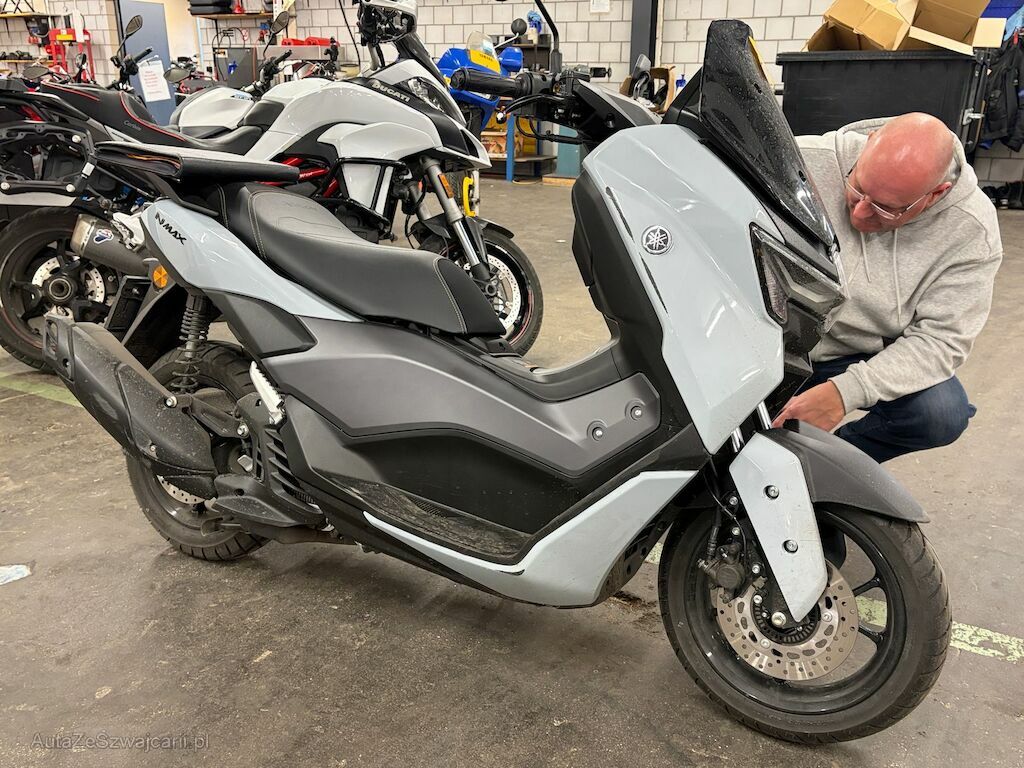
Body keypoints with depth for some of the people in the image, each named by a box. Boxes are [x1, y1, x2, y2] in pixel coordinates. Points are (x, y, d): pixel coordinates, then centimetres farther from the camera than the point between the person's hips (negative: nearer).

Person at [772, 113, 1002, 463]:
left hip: (870, 358, 2)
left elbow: (941, 339, -16)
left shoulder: (971, 229, -16)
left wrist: (846, 391, -32)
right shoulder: (802, 162, -20)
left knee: (944, 414, -25)